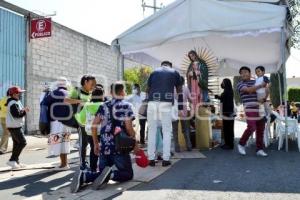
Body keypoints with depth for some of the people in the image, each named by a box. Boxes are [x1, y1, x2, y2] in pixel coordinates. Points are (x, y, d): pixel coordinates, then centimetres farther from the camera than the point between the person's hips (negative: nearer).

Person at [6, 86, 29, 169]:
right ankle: (12, 160, -6)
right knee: (22, 142, -9)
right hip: (14, 127, -11)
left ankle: (16, 162, 20)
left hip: (15, 126, 11)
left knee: (16, 143, 13)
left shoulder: (16, 102, 14)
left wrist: (23, 110, -1)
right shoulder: (13, 104, -19)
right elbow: (16, 115, -27)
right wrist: (24, 112, -15)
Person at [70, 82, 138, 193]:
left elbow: (94, 126, 9)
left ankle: (82, 176, -11)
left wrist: (96, 143, 18)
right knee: (128, 174, 10)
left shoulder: (104, 106, 12)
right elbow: (128, 127, -11)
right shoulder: (126, 106, -3)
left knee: (102, 174, 17)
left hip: (104, 147, 5)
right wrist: (135, 144, 0)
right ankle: (110, 173, -19)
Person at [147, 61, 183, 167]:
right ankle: (166, 159, 7)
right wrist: (180, 109, 21)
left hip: (152, 103, 2)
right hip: (166, 103, -1)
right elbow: (179, 91, 18)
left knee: (152, 131, 9)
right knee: (167, 132, 8)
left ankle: (151, 159, 11)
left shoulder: (154, 72, 23)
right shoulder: (175, 73, 19)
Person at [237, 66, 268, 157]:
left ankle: (259, 149, 13)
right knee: (251, 128, -12)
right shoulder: (240, 84, 2)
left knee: (260, 129, 5)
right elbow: (249, 90, -16)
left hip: (260, 108, 6)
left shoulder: (256, 82, 18)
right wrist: (260, 86, -8)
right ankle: (241, 144, 9)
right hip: (249, 109, -5)